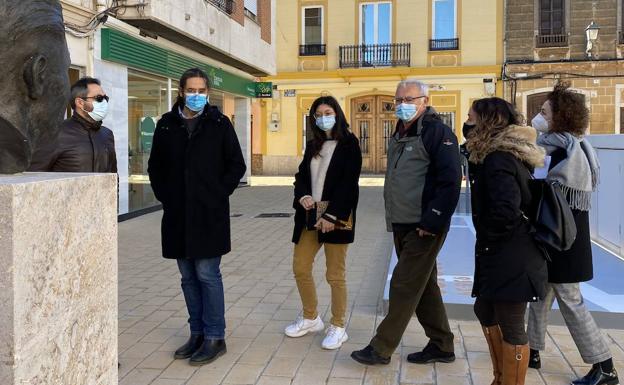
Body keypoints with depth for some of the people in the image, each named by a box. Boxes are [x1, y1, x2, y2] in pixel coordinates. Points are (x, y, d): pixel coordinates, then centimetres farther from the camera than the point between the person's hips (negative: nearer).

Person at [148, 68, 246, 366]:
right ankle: (197, 333, 23)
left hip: (209, 215, -4)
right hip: (178, 215, 4)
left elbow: (237, 165, 2)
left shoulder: (219, 123, 0)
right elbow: (155, 166, 16)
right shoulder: (167, 125, 8)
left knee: (207, 274, -2)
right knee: (188, 277, 11)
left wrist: (218, 194, -4)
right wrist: (164, 196, 6)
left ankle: (214, 337, 9)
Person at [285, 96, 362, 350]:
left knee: (335, 275, 0)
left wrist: (331, 215, -19)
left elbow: (348, 183, -12)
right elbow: (301, 175, 14)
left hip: (336, 217, -6)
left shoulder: (349, 144, -4)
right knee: (300, 268, 9)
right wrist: (303, 195, -9)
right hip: (310, 215, 7)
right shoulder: (313, 145, 16)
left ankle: (338, 327, 15)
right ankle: (311, 318, 28)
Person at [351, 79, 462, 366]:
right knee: (424, 285, 15)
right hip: (402, 226, 9)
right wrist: (393, 217, 18)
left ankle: (381, 348, 8)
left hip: (424, 228, -9)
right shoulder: (400, 133, 16)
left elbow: (450, 181, -19)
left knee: (404, 286, -3)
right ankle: (441, 345, 27)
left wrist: (432, 222, -21)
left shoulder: (437, 132, -12)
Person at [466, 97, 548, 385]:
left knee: (511, 327, 2)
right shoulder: (512, 153, 12)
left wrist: (487, 238, -11)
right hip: (504, 256, 11)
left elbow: (506, 210, -29)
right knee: (484, 311, 23)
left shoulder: (498, 159, -19)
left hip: (511, 258, -11)